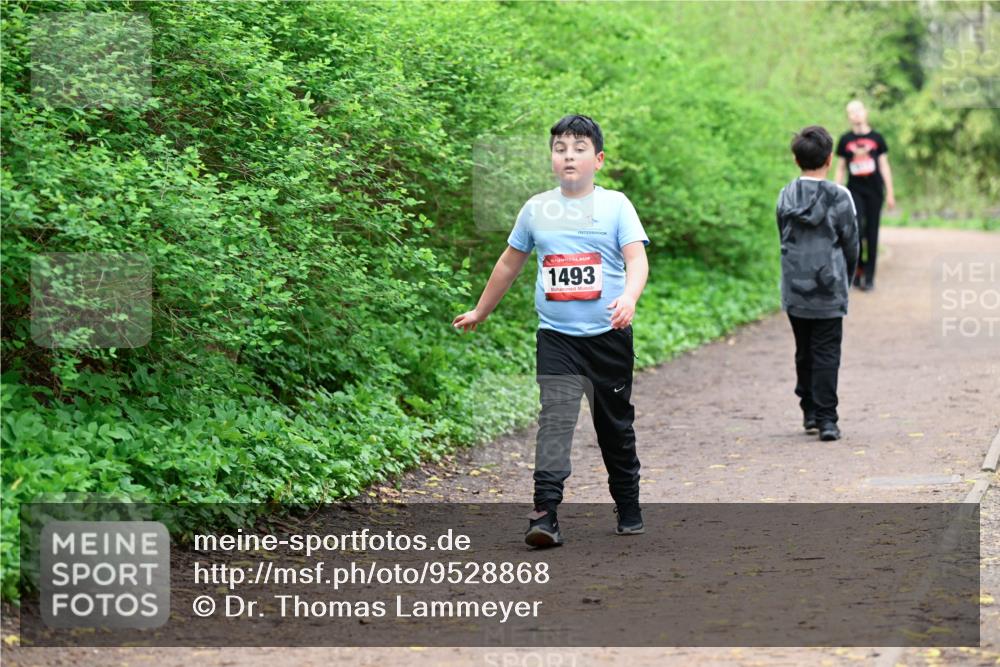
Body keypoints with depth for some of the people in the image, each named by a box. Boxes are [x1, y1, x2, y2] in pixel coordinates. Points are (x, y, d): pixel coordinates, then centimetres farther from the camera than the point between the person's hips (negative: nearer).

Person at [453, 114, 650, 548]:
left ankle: (628, 509, 29)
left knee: (615, 425, 12)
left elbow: (636, 259, -11)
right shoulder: (537, 208, 8)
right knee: (555, 418, -15)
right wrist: (480, 312, 27)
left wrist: (629, 298, -32)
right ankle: (545, 514, -22)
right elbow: (510, 263, 20)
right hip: (556, 336, 1)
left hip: (608, 334, -1)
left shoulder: (615, 205, 0)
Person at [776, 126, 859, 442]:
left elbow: (785, 240, 8)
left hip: (795, 291, 3)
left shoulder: (786, 196, 0)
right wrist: (846, 281, 14)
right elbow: (851, 245, -2)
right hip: (829, 291, -3)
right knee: (827, 354, 1)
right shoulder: (839, 197, -9)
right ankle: (826, 419, -3)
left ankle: (810, 412, 24)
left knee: (804, 352, 16)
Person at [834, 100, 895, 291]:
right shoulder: (845, 140, 4)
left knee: (872, 233, 3)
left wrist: (890, 193, 4)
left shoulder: (876, 138, 4)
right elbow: (840, 169, 9)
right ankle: (857, 269, 0)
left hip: (874, 191, 1)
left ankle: (869, 276, 9)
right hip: (854, 191, -1)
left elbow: (884, 166, 8)